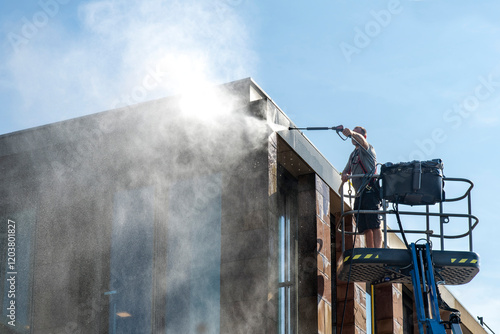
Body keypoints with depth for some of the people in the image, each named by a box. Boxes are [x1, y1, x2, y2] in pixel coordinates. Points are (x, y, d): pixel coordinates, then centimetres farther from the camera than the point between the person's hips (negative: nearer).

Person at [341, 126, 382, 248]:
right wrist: (345, 175, 0)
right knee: (365, 228, 3)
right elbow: (346, 171, 25)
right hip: (359, 195, 8)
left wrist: (352, 133, -42)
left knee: (374, 225, -16)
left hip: (369, 191, -8)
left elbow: (361, 140, -21)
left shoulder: (367, 149, 2)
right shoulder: (353, 154, 26)